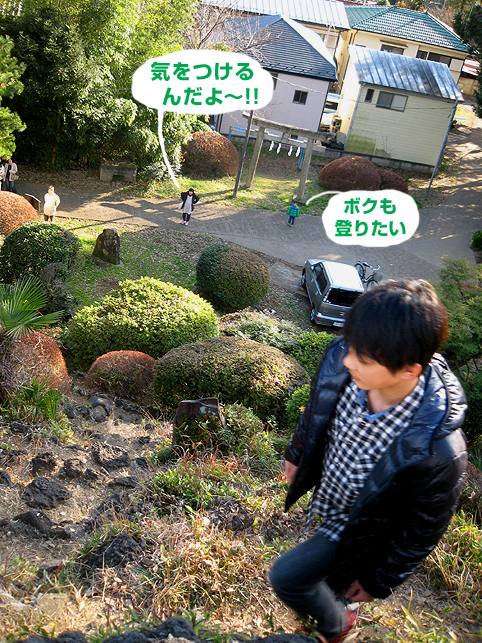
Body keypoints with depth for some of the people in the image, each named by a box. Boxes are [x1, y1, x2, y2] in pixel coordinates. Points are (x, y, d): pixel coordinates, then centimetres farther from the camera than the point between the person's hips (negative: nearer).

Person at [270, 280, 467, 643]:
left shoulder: (438, 451, -42)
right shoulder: (341, 362, -31)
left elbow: (424, 531, -21)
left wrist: (379, 582, -6)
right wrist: (298, 454, 13)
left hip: (361, 529, -5)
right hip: (329, 495, 5)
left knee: (287, 576, 3)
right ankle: (339, 600, 67)